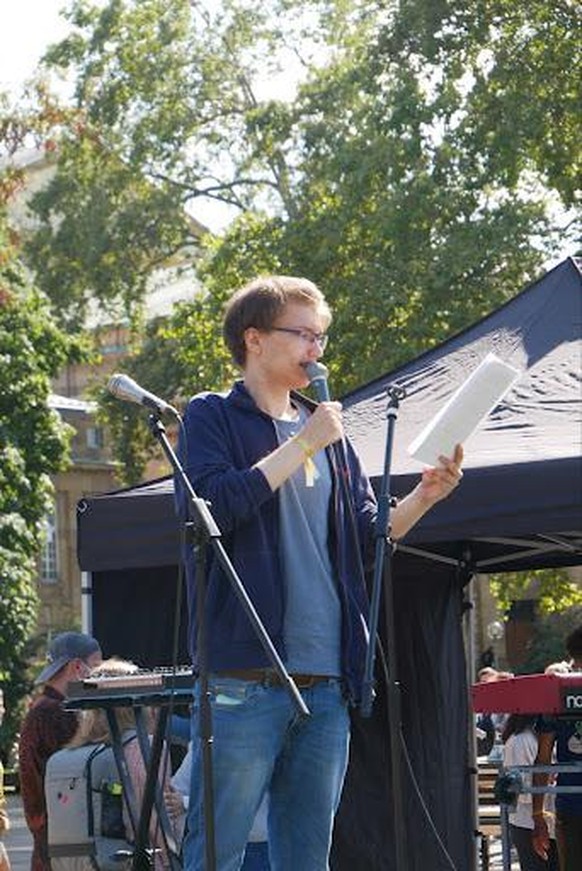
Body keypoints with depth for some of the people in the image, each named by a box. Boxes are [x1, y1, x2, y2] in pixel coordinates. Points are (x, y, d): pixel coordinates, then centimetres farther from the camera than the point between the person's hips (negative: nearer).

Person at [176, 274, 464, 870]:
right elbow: (212, 506, -14)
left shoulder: (328, 431, 20)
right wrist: (302, 446, -10)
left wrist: (423, 498, -1)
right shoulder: (212, 417, 3)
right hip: (244, 683, -6)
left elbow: (367, 540, 18)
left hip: (327, 685, 6)